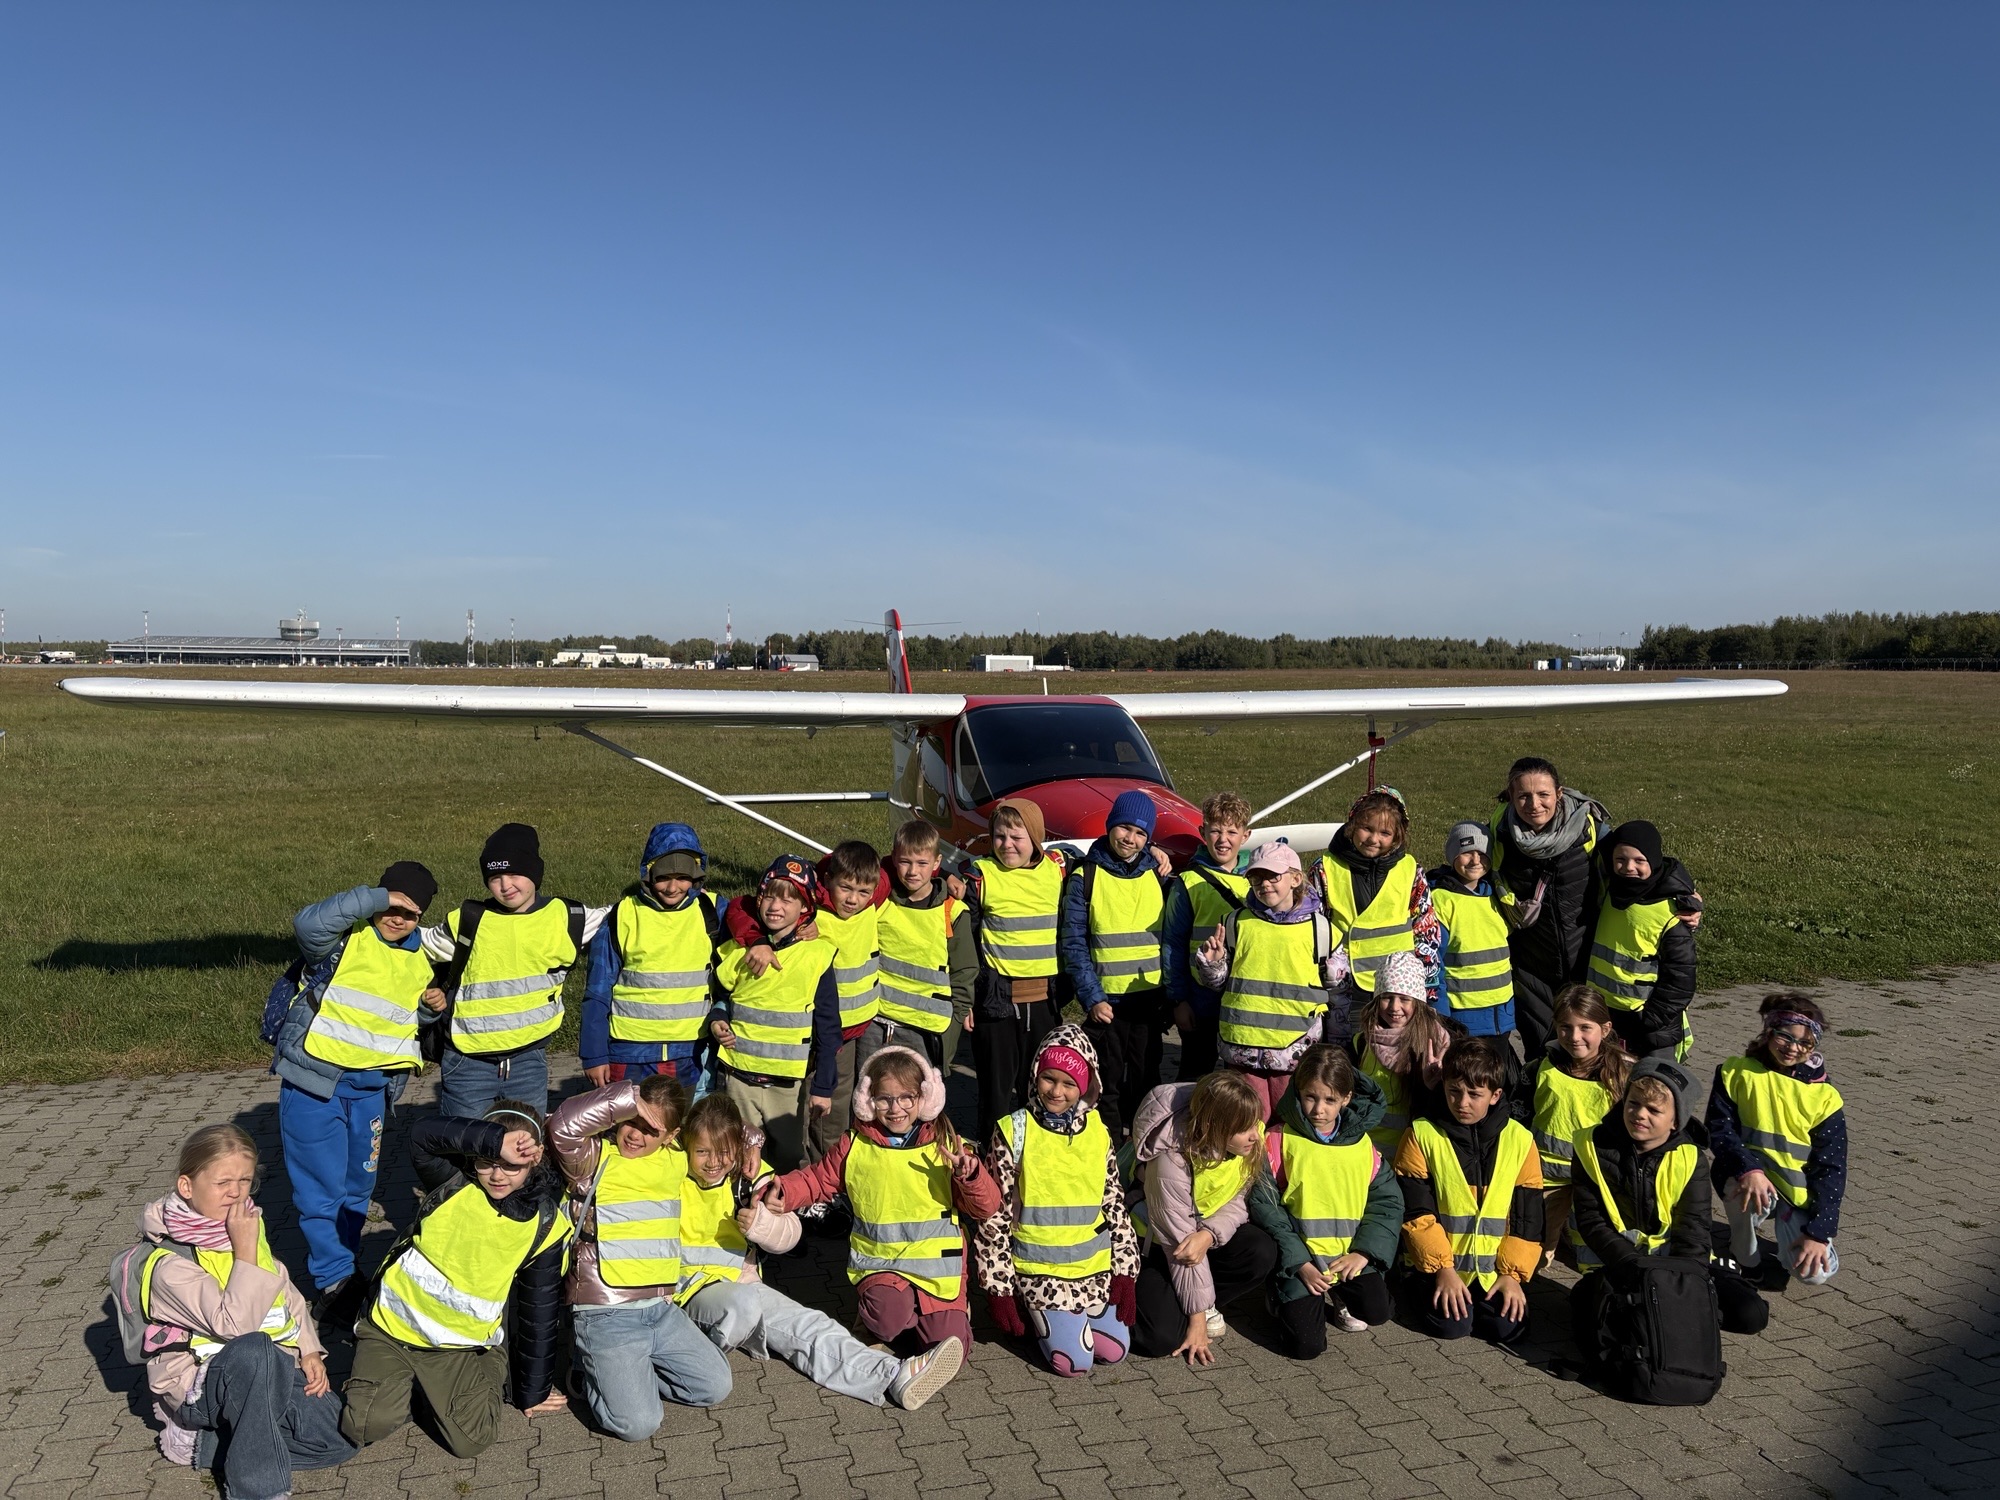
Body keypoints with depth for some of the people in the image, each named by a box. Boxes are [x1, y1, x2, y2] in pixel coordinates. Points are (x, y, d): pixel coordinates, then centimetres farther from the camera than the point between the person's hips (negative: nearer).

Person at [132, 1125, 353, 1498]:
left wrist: (309, 1349, 2)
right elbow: (233, 1326, -29)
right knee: (253, 1349, -41)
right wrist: (245, 1251, -27)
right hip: (201, 1385, -7)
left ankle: (202, 1441, 0)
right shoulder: (171, 1263, -17)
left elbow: (286, 1292, 14)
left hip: (269, 1371, 7)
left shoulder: (246, 1229, 5)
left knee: (339, 1438, -14)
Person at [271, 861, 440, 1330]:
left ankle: (339, 1272, 31)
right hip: (314, 1080, -6)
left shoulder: (419, 961, 10)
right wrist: (375, 899, -32)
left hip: (370, 1087, 6)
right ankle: (334, 1284, 7)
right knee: (322, 1189, -4)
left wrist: (432, 1008, 3)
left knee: (358, 1187, 16)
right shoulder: (346, 937, -10)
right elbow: (308, 922, -34)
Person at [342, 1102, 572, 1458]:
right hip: (393, 1325, 1)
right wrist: (496, 1142, -47)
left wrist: (533, 1393, 1)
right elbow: (422, 1135, -36)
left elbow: (540, 1315, -5)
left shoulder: (545, 1227, -13)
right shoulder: (454, 1182, -14)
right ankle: (403, 1379, 19)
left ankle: (489, 1379, 14)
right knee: (365, 1426, -11)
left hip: (465, 1345, -1)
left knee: (471, 1440, -16)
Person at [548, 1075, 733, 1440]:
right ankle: (591, 1373, 13)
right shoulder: (595, 1158, -9)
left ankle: (619, 1373, 17)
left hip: (661, 1309, 6)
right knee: (637, 1423, -18)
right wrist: (629, 1098, -25)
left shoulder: (676, 1160, 9)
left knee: (716, 1387, 0)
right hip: (604, 1316, -6)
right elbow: (564, 1126, -30)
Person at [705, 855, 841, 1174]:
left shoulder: (817, 957, -6)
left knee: (791, 1158, 7)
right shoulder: (736, 950, 2)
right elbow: (721, 997, 18)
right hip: (739, 1078, 2)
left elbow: (828, 1029, -3)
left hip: (791, 1083, -2)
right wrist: (716, 1021, -5)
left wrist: (823, 1088, -5)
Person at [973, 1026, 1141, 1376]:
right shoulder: (1013, 1132, -11)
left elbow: (1116, 1204, 7)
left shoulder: (1097, 1133, 1)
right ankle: (1032, 1313, 15)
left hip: (1095, 1266, 4)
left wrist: (1125, 1271, 2)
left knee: (1115, 1350, -2)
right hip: (1039, 1269, -4)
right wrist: (999, 1287, -8)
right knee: (1074, 1361, -13)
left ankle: (1055, 1314, 22)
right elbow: (993, 1215, -7)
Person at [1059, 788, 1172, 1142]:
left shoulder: (1158, 875, 5)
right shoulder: (1085, 877, -4)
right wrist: (1091, 997, -12)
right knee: (1108, 1084, 5)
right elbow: (1073, 943, -5)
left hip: (1149, 998, 2)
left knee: (1146, 1080, 11)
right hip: (1105, 1001, -2)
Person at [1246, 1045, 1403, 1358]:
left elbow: (1387, 1200, 6)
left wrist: (1364, 1252, -9)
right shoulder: (1278, 1140, -7)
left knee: (1377, 1310, -19)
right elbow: (1264, 1206, -8)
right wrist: (1300, 1264, -13)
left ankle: (1336, 1297, 14)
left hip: (1349, 1258, 3)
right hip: (1298, 1261, -3)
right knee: (1306, 1344, -15)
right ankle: (1285, 1297, 17)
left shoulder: (1362, 1145, 4)